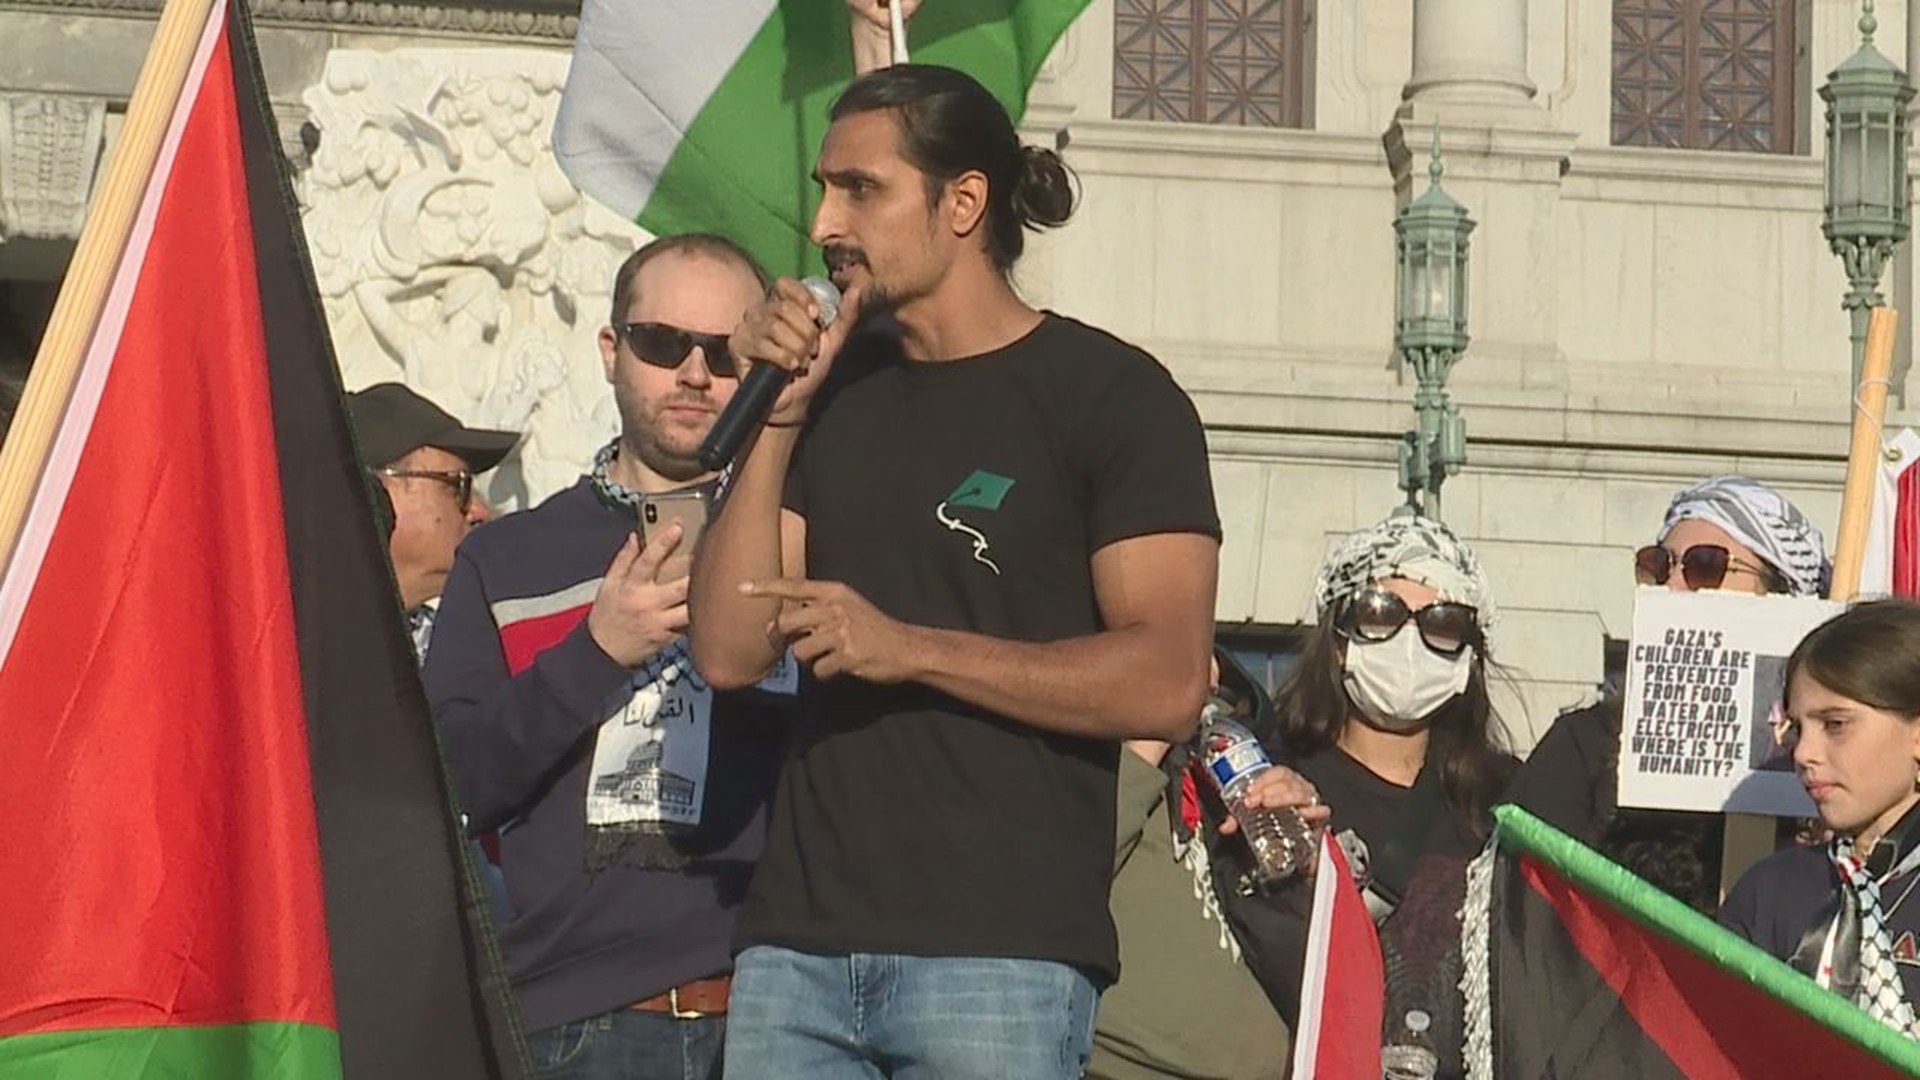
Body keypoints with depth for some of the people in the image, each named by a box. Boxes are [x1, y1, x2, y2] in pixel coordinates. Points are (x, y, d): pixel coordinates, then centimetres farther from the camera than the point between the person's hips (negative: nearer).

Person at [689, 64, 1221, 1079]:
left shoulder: (1110, 394, 0)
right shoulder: (832, 384, 18)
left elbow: (1167, 683, -10)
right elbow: (728, 651, 10)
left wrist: (909, 648, -14)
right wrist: (776, 417, 2)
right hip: (798, 948, 5)